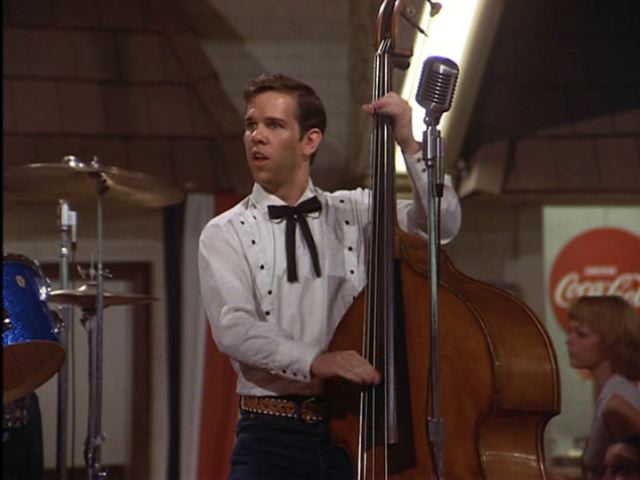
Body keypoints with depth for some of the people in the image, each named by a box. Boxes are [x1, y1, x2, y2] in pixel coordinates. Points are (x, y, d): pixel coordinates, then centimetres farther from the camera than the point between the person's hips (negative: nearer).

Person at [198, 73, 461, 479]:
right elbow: (233, 329, -11)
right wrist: (314, 361, -25)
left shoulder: (354, 213, 11)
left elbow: (443, 224, 2)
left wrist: (409, 145, -8)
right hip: (274, 436, -2)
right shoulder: (226, 234, 3)